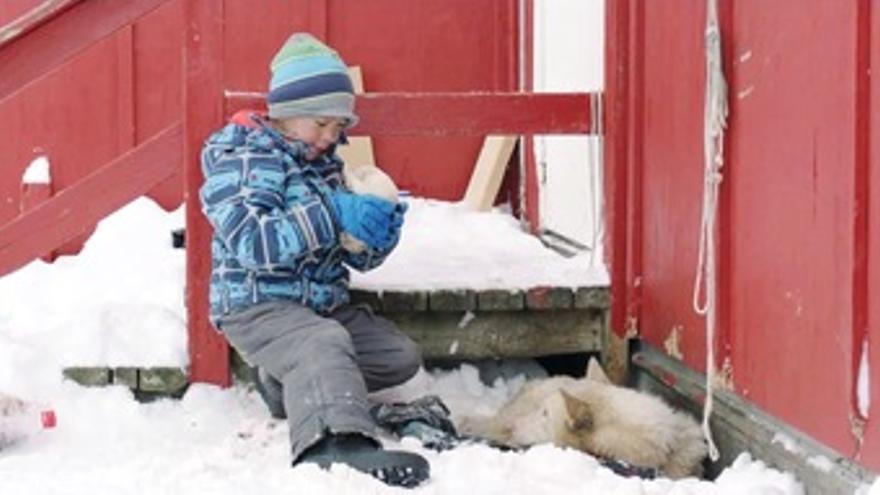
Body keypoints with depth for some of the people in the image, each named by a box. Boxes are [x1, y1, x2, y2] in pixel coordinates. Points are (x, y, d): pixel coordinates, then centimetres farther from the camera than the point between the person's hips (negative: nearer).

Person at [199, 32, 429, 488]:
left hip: (323, 304, 9)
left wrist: (378, 236, -7)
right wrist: (332, 214, -30)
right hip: (258, 304, -9)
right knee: (326, 342, -37)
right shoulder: (243, 157, -10)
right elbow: (250, 241, -27)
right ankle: (336, 443, -63)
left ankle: (287, 382, 7)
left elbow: (356, 257, 18)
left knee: (402, 356, 3)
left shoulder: (325, 166, 14)